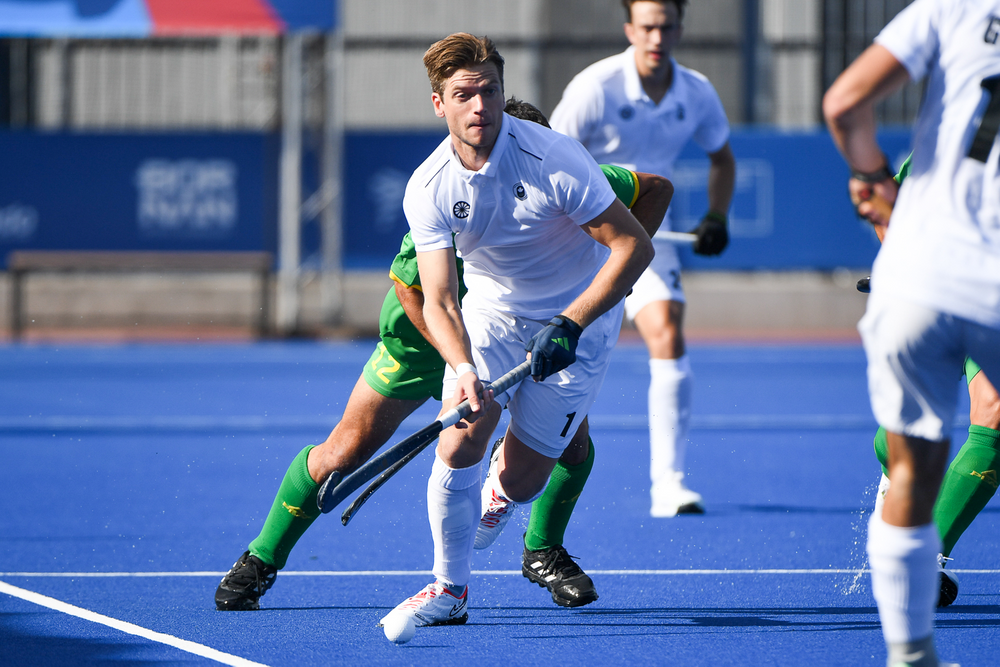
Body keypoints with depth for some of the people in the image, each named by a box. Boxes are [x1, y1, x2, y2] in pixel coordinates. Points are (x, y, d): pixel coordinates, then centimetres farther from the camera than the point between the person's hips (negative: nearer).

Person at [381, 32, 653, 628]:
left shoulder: (554, 159, -26)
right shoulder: (428, 189, -16)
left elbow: (635, 245, -23)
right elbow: (439, 300, -19)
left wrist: (570, 325, -30)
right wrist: (462, 368, -39)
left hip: (579, 317, -2)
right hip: (490, 312, 2)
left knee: (518, 483, -3)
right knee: (458, 445, -19)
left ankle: (500, 498, 37)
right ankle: (450, 591, 3)